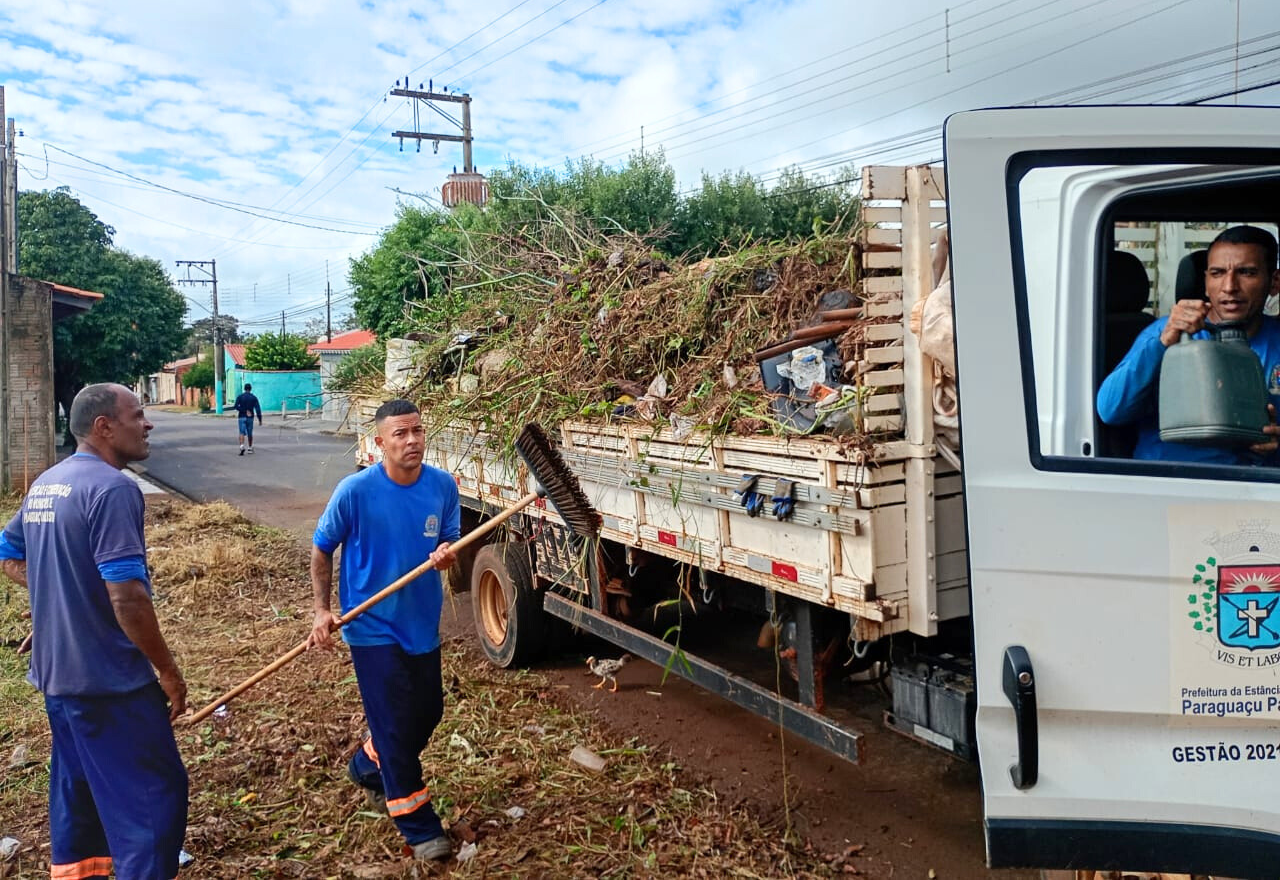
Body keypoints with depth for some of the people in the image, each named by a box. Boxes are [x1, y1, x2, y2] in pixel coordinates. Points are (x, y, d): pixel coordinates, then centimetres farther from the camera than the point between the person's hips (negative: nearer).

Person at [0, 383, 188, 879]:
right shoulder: (112, 488, -21)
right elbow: (127, 597, -25)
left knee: (78, 789, 22)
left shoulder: (44, 485, 9)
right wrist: (168, 672, -16)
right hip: (108, 678, -9)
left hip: (55, 672, 10)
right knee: (153, 794, -2)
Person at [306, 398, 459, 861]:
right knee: (396, 723, -1)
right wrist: (322, 610, -8)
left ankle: (368, 767, 46)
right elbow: (321, 549, -4)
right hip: (374, 626, -5)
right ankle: (420, 828, 16)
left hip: (422, 623, 5)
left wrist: (446, 554, -19)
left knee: (428, 712, 17)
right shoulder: (355, 490, -17)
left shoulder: (443, 486, -7)